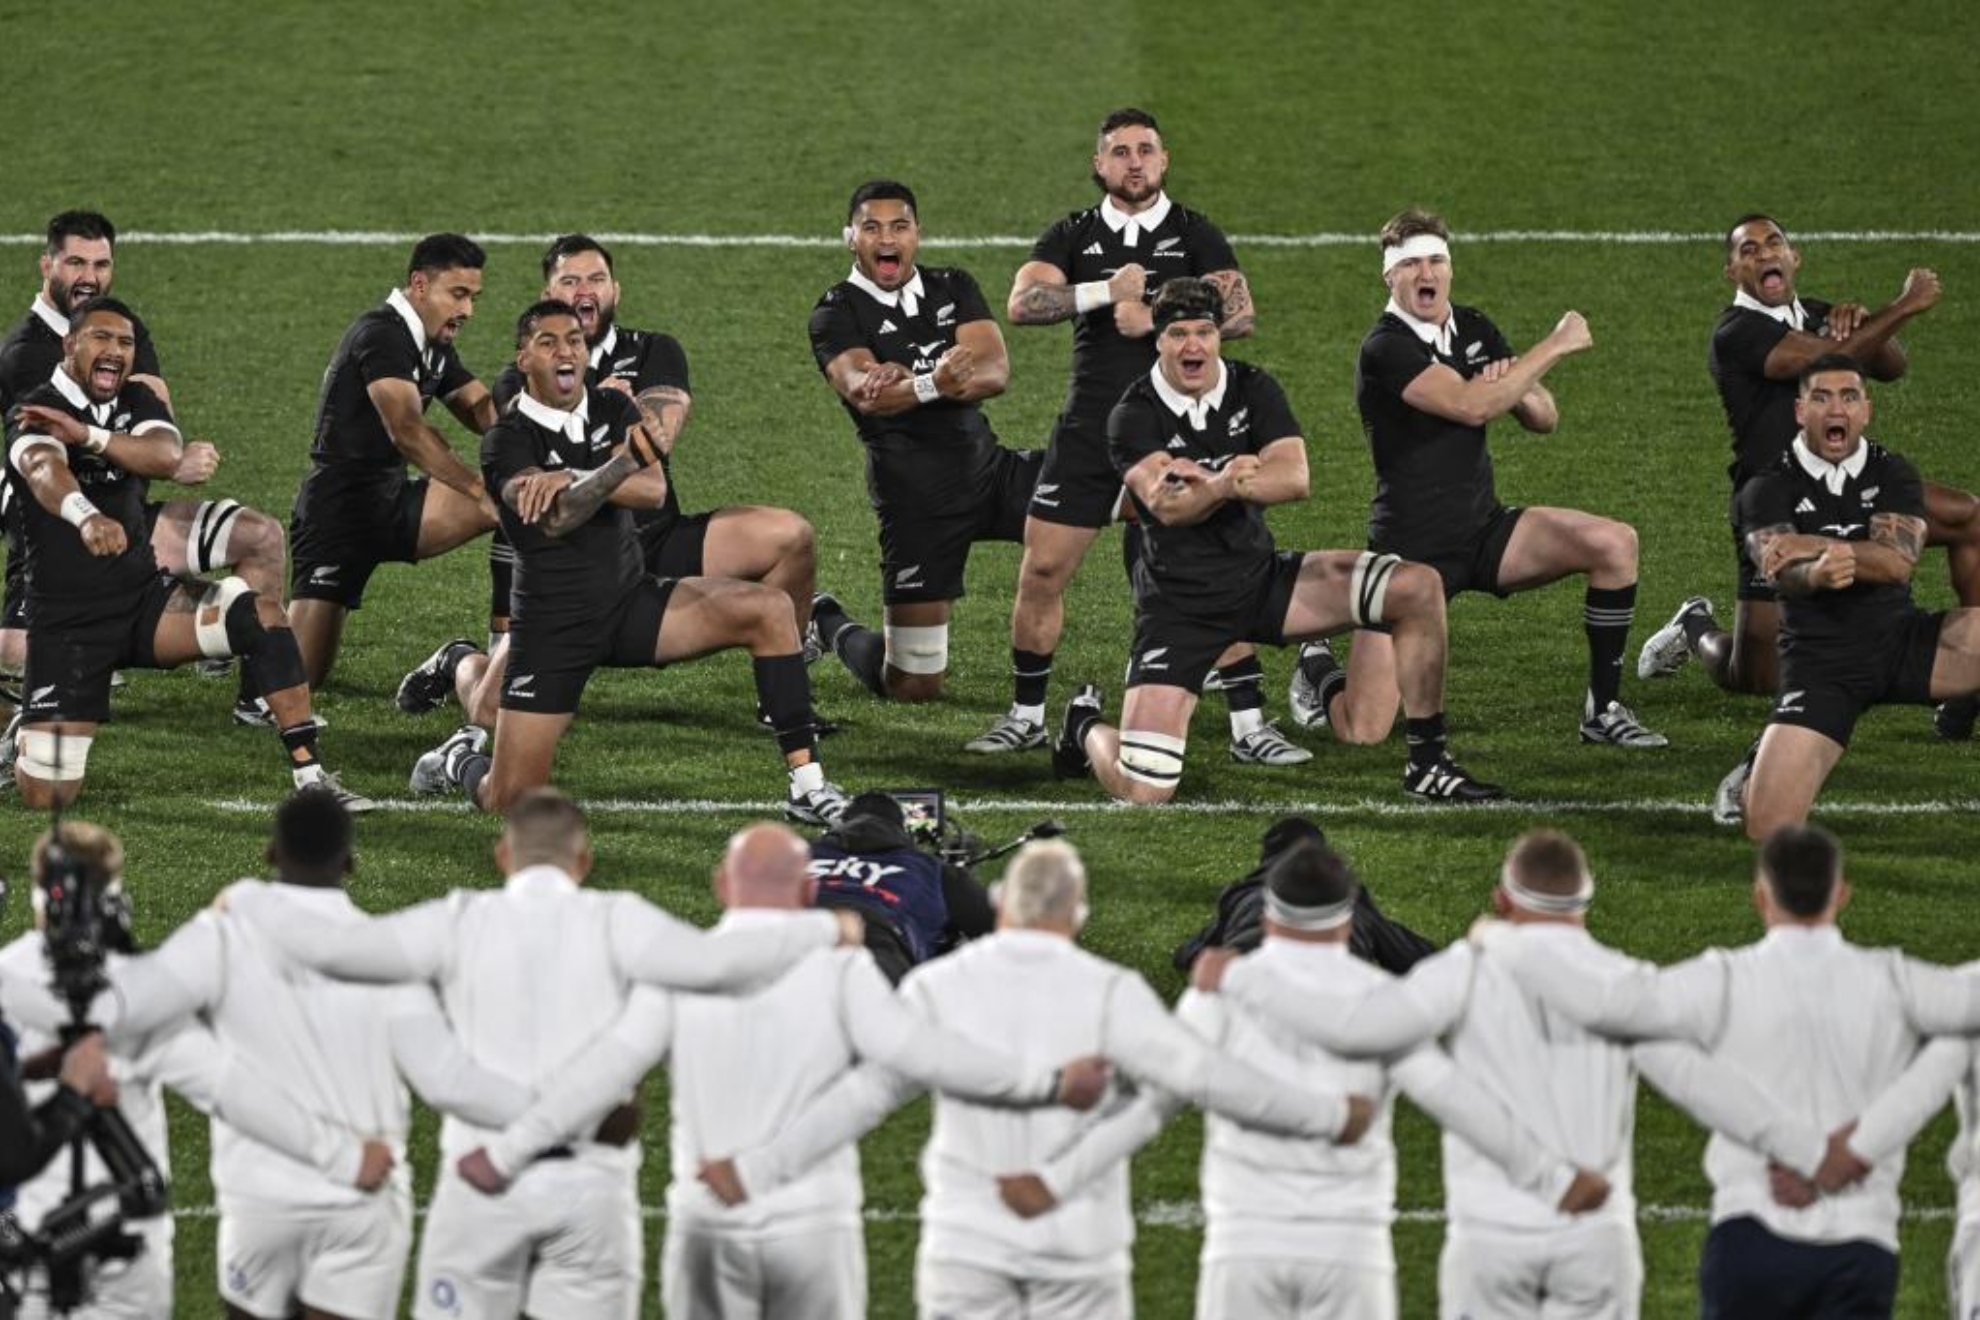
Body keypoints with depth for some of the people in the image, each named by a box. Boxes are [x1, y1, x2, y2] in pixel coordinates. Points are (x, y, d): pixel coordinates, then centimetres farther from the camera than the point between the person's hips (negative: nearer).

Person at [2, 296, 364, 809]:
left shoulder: (135, 401, 7)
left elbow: (167, 455, -16)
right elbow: (45, 470, -36)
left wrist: (86, 435, -30)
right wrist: (87, 517, -57)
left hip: (145, 594, 5)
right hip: (66, 622, -4)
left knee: (261, 613, -23)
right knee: (46, 797, -10)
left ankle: (310, 776, -19)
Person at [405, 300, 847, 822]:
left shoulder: (613, 408, 4)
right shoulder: (507, 441, -11)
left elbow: (653, 489, -13)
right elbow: (555, 520, -29)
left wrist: (569, 479, -25)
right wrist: (621, 465, -43)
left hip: (630, 601, 4)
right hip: (555, 619, -4)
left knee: (769, 609, -17)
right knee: (508, 803, -8)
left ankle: (807, 787, -15)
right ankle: (461, 760, 32)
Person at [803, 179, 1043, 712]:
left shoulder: (953, 287, 9)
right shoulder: (836, 314, -3)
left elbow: (996, 371, -9)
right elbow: (862, 391, -24)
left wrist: (906, 379, -27)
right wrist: (935, 383, -43)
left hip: (989, 465, 5)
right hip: (917, 495, -5)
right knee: (915, 686, -3)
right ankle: (830, 628, 29)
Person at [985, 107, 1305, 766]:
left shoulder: (1194, 234, 4)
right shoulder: (1074, 236, 8)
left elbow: (1240, 314, -10)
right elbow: (1022, 304, -8)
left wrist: (1152, 318, -15)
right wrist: (1108, 292, -16)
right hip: (1089, 433, 2)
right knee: (1042, 571, 1)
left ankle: (1249, 725, -1)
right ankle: (1026, 716, 16)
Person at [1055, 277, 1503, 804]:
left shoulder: (1253, 389, 0)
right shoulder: (1134, 416, -10)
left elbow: (1294, 479, -15)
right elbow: (1167, 506, -27)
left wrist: (1200, 481, -28)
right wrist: (1224, 483, -47)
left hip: (1261, 578, 4)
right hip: (1180, 607, -4)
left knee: (1418, 588, -11)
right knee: (1141, 791, -16)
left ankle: (1427, 764, 0)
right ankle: (1085, 728, 23)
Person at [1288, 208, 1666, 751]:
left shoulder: (1474, 329, 9)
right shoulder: (1385, 349, -16)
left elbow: (1544, 419, 12)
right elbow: (1470, 405, -28)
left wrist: (1515, 384, -11)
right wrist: (1556, 345, -21)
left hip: (1484, 531, 6)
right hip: (1412, 549, -6)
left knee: (1615, 543, -17)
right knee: (1361, 733, -13)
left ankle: (1603, 710, -3)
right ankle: (1317, 670, 25)